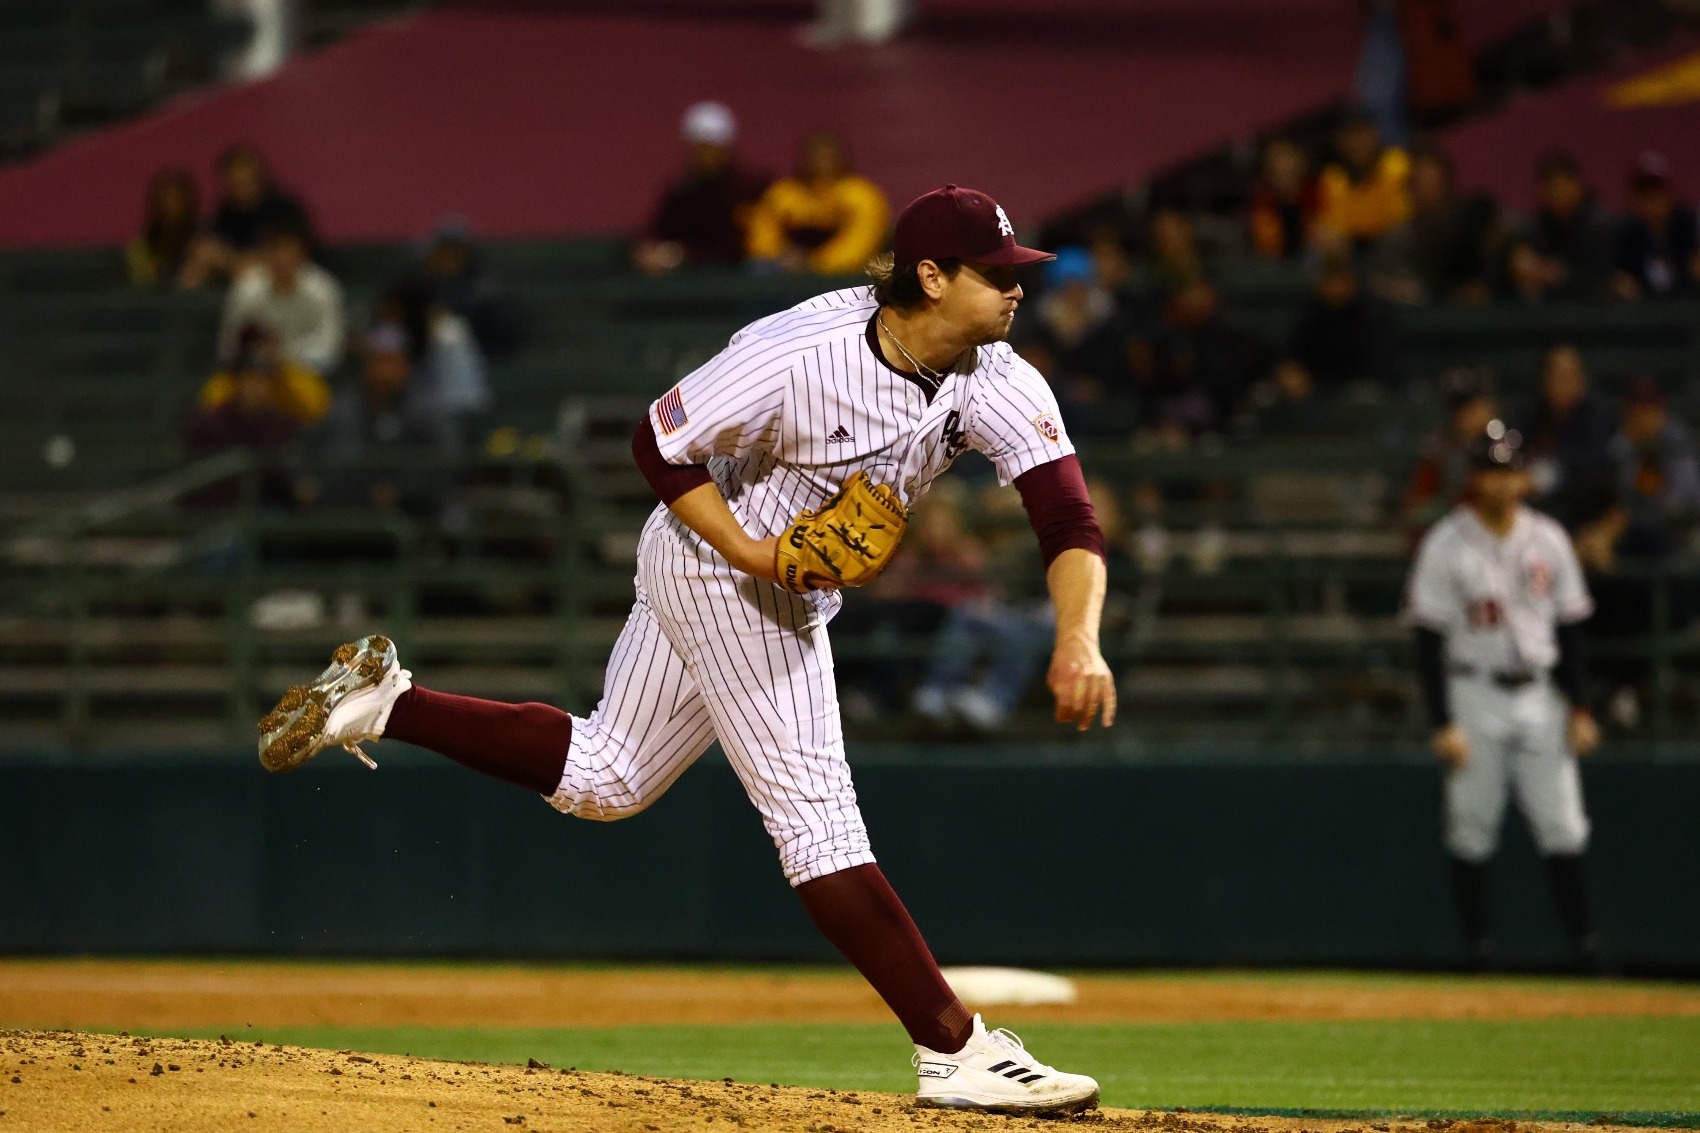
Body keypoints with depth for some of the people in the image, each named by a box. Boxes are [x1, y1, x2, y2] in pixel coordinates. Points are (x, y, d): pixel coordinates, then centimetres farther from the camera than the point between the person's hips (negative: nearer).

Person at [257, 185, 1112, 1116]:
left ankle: (387, 701, 22)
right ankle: (956, 1053, -7)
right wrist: (752, 556, -27)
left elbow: (1071, 522, -19)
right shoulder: (798, 355, -29)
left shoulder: (1000, 386, -13)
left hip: (787, 585, 8)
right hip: (716, 560, -8)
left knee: (604, 782, 17)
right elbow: (659, 445, -17)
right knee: (816, 814, -8)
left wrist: (1079, 640, -37)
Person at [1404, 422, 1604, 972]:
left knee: (1562, 824, 0)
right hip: (1474, 695, -3)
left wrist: (1580, 708, 4)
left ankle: (1585, 947, 4)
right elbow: (1429, 639, -7)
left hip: (1540, 695, 3)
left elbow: (1569, 628, 11)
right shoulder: (1446, 545, -6)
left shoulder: (1548, 540, 6)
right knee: (1471, 829, -1)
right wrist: (1443, 724, -13)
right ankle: (1480, 952, 5)